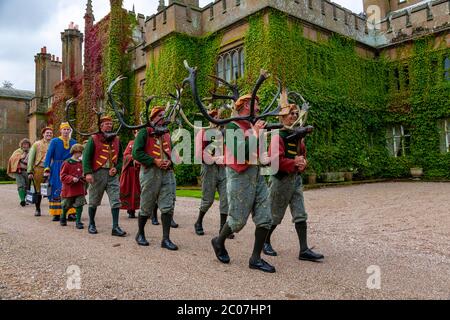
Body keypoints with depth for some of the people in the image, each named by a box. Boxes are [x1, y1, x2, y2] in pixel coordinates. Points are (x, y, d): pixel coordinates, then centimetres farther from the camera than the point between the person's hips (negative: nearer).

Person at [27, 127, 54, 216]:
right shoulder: (36, 144, 9)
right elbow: (31, 158, 7)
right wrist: (30, 172, -1)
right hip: (39, 169, 0)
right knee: (38, 191, 7)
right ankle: (37, 209, 20)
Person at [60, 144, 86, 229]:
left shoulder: (81, 163, 6)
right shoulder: (67, 163, -9)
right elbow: (63, 176, -10)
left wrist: (84, 177, 0)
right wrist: (72, 179, -22)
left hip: (80, 188, 3)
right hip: (69, 188, -3)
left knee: (80, 204, -5)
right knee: (66, 205, 12)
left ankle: (78, 222, 2)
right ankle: (63, 218, 38)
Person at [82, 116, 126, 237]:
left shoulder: (116, 140, 12)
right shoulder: (94, 139, 0)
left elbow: (120, 157, 16)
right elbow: (86, 157, -6)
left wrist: (117, 168, -2)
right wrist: (88, 172, -16)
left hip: (112, 174, 3)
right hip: (98, 173, -3)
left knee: (116, 201, -4)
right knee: (94, 201, 9)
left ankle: (115, 227, -1)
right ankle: (91, 224, 27)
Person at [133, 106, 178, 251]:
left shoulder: (167, 134, 18)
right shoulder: (145, 132, -1)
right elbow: (136, 152, -9)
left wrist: (169, 161, 0)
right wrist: (154, 161, -16)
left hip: (167, 172, 5)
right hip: (150, 172, -5)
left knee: (168, 206, -3)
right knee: (146, 207, 6)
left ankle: (166, 239, 4)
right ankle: (140, 234, 27)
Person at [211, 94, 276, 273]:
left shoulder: (254, 126, 13)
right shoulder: (232, 126, -10)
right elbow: (237, 152, -23)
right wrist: (254, 136, -20)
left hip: (257, 175, 8)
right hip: (240, 177, -7)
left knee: (265, 218, 3)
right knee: (238, 220, 2)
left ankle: (256, 258, 14)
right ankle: (219, 242, 31)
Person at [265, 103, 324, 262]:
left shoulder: (299, 136, 11)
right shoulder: (278, 136, -13)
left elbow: (303, 156, 18)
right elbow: (276, 159, -24)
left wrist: (303, 164, -3)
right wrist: (294, 163, -21)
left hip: (296, 178, 7)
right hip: (280, 179, -7)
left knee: (301, 215, 2)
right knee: (275, 216, 7)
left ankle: (304, 250, 6)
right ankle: (265, 242, 28)